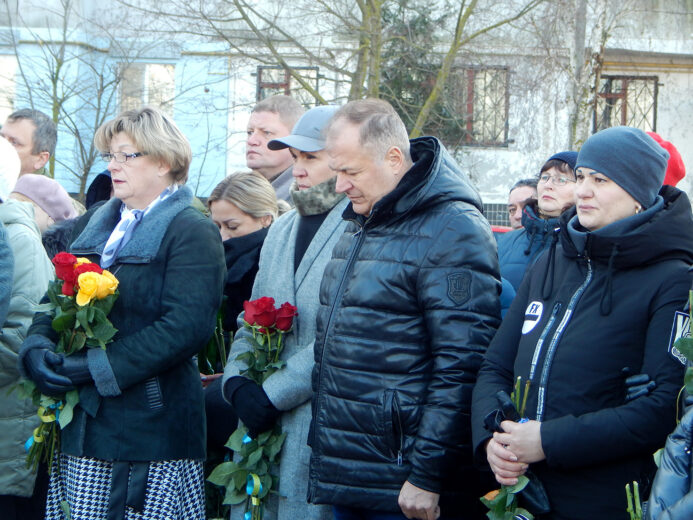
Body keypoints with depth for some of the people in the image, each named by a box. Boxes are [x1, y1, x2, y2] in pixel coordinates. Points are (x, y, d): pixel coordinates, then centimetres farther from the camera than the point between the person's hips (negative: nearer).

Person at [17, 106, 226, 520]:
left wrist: (97, 366, -19)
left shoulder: (193, 232, -6)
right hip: (81, 423, 6)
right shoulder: (94, 225, 18)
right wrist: (38, 346, -5)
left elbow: (186, 327, -17)